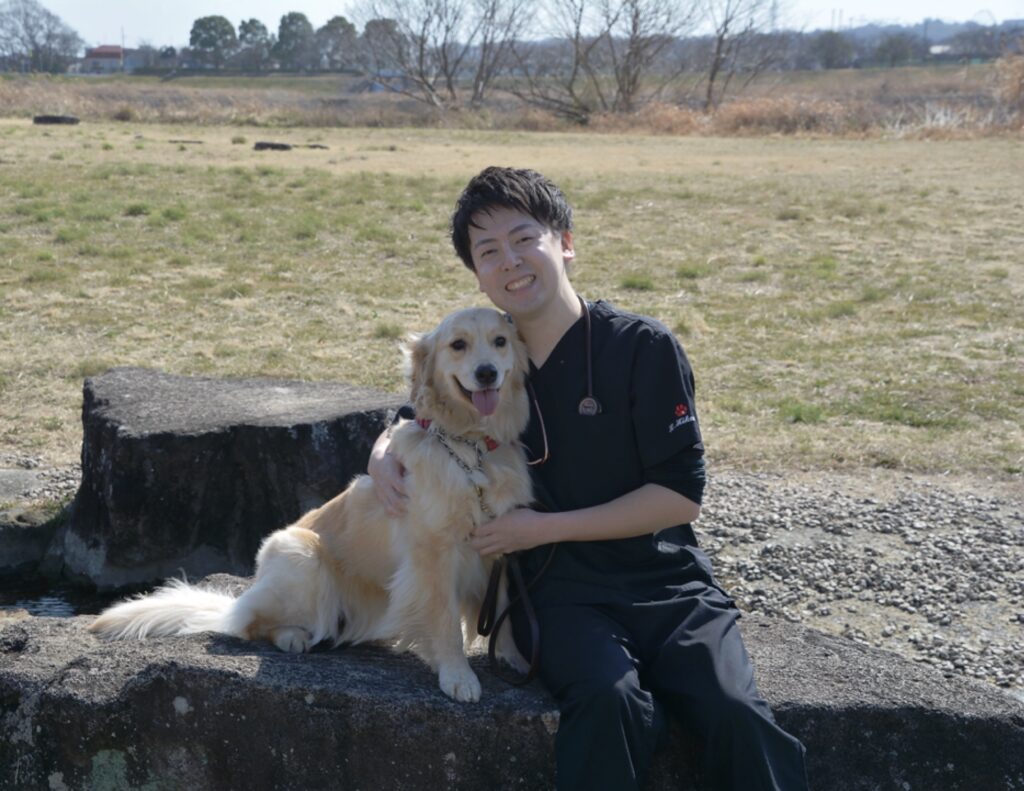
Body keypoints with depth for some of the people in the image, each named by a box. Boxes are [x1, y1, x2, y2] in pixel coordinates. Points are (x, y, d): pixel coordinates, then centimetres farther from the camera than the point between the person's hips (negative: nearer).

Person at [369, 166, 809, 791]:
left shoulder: (643, 347, -5)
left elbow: (682, 495, -7)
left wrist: (546, 527, -9)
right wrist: (384, 456, 1)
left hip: (666, 581, -1)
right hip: (560, 592, 1)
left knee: (736, 714, -27)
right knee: (610, 700, -32)